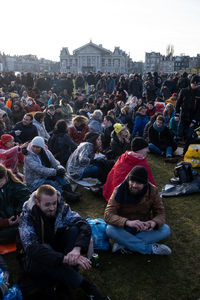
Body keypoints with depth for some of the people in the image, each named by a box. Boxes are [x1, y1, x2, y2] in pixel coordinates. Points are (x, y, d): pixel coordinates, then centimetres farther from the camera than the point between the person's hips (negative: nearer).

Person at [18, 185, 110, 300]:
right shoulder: (27, 217, -22)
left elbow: (84, 224, -24)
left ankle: (65, 282, -25)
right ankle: (85, 285, -31)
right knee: (45, 248, -38)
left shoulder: (61, 208, -12)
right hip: (37, 263, -3)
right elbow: (32, 249, -36)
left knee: (74, 229, -22)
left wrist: (77, 249, -44)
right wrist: (65, 258, -48)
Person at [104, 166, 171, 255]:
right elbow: (108, 215, -27)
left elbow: (161, 213, -7)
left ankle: (123, 243, -25)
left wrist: (154, 222, -32)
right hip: (124, 228, -2)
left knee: (166, 230, -23)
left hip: (144, 229, 2)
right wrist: (127, 222, -45)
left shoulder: (152, 191, -13)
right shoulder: (120, 190, -20)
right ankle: (151, 248, -25)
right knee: (110, 230, -33)